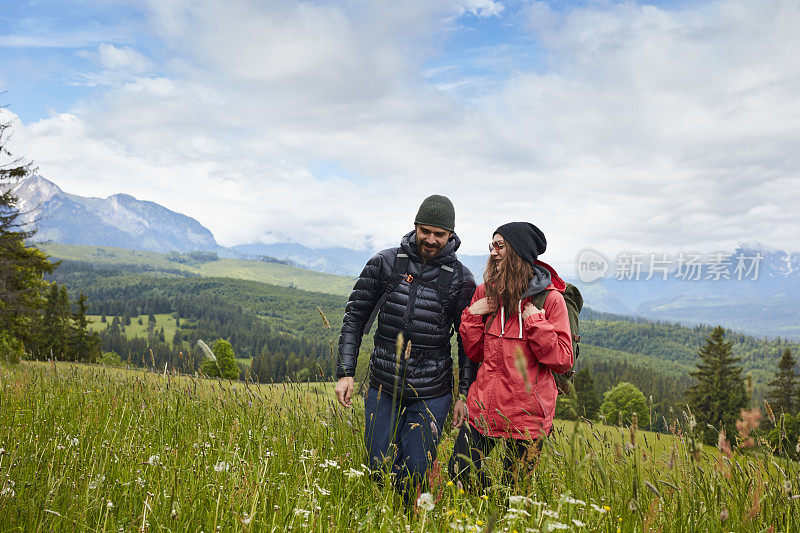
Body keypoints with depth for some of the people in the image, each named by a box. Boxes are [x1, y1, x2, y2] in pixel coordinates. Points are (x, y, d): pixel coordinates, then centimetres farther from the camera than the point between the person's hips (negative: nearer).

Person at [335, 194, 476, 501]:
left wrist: (465, 394, 0)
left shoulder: (460, 279, -3)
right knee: (380, 470, 6)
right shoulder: (385, 263, 0)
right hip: (383, 388, 2)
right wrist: (345, 372, -2)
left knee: (414, 474, -1)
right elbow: (355, 315, 4)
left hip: (431, 394, -1)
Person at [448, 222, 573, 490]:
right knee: (459, 472, 7)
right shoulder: (485, 292, 5)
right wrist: (472, 316, -6)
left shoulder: (550, 299, -7)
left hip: (527, 416, -4)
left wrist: (535, 322, -17)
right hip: (484, 408, 4)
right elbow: (475, 354, 9)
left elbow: (563, 361, -8)